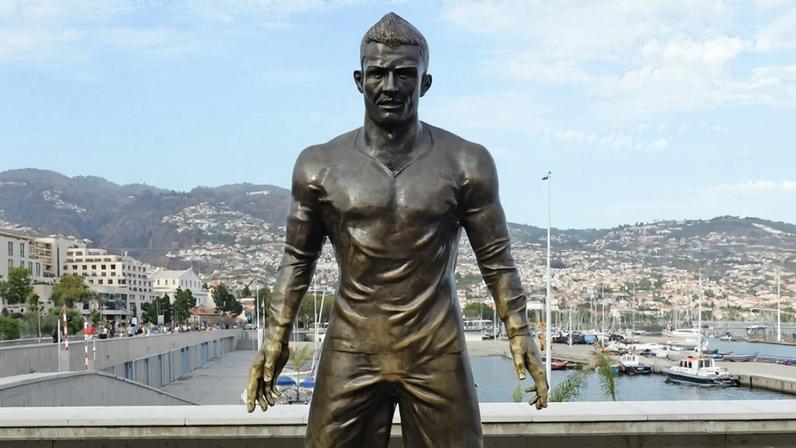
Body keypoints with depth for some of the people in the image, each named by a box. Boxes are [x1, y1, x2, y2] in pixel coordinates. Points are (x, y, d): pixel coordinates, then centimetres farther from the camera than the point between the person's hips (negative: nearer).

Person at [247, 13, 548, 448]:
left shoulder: (466, 163, -1)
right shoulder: (320, 165, 1)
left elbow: (495, 258, 5)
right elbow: (298, 258, 9)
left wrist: (519, 334, 2)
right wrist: (276, 339, 6)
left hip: (438, 354, 0)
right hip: (350, 353, 1)